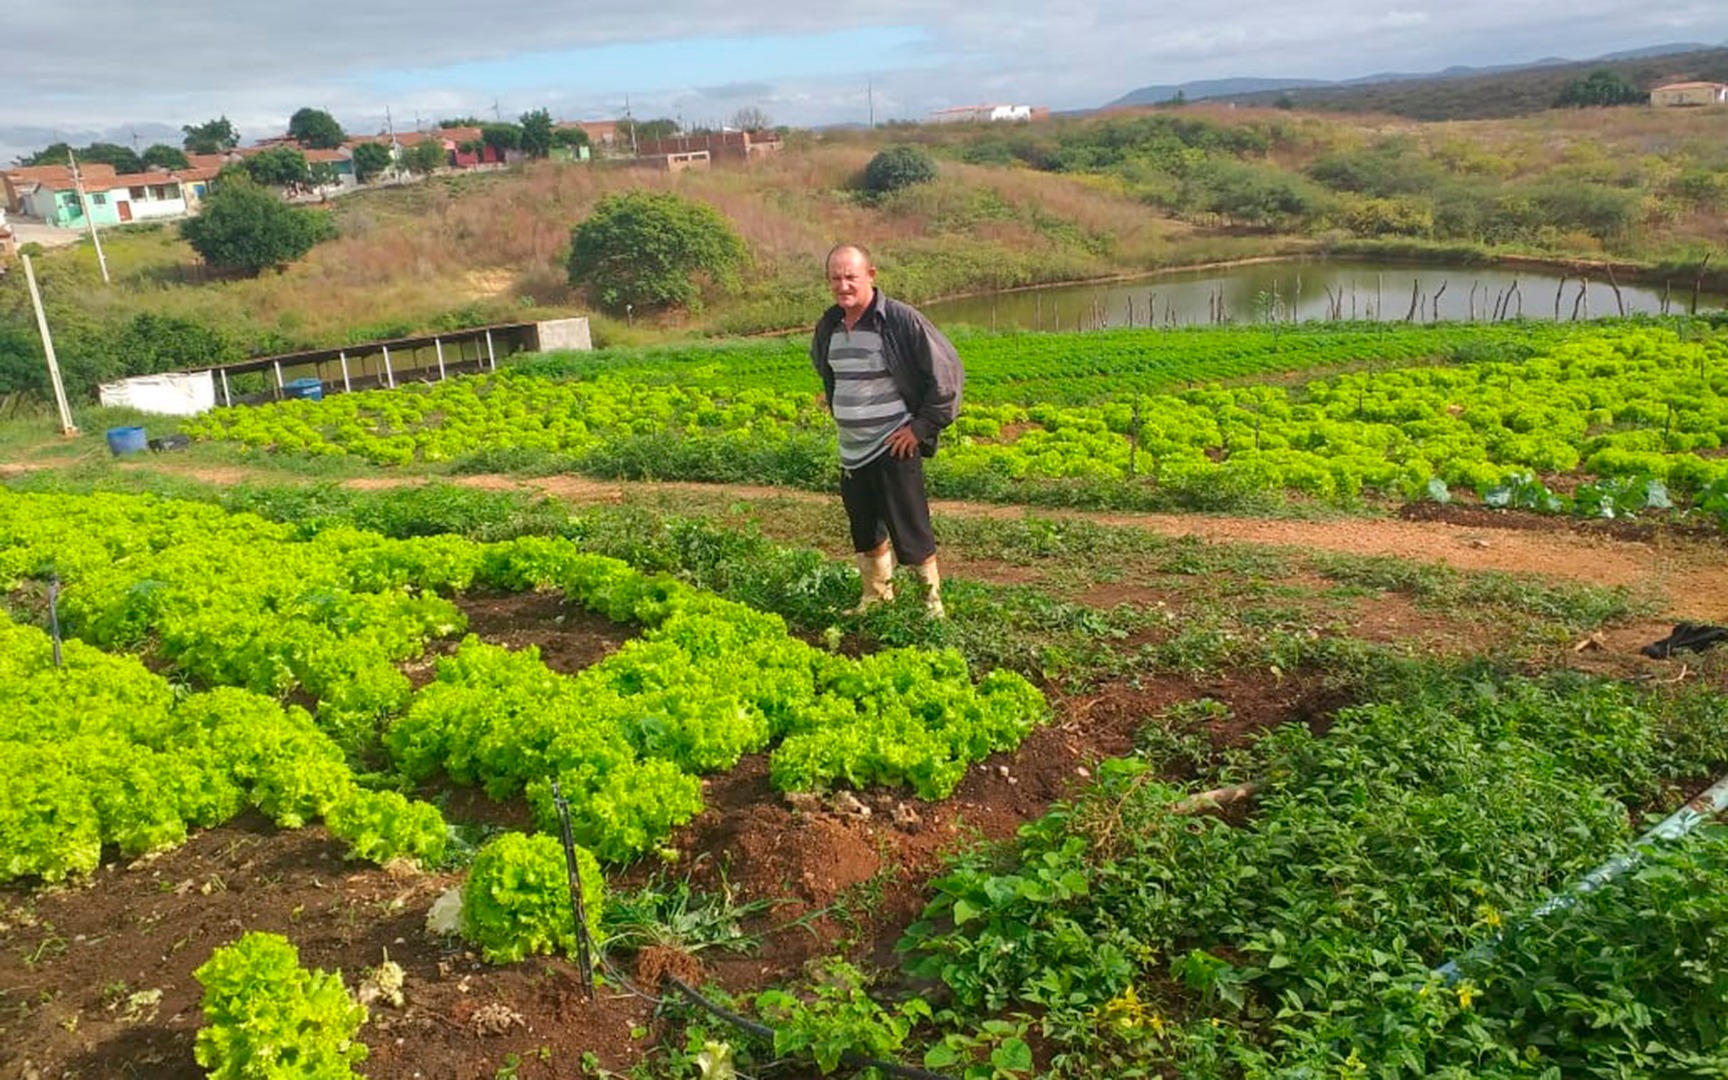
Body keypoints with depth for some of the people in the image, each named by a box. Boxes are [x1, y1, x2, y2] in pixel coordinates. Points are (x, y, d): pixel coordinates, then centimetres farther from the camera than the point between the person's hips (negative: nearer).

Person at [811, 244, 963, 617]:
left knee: (909, 528, -2)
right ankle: (876, 595, 36)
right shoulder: (828, 326, 6)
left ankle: (932, 599, 14)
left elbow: (947, 369, -14)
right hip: (851, 451, 7)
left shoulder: (901, 319, -16)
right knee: (864, 528, 18)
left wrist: (923, 426, -12)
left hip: (895, 448, -7)